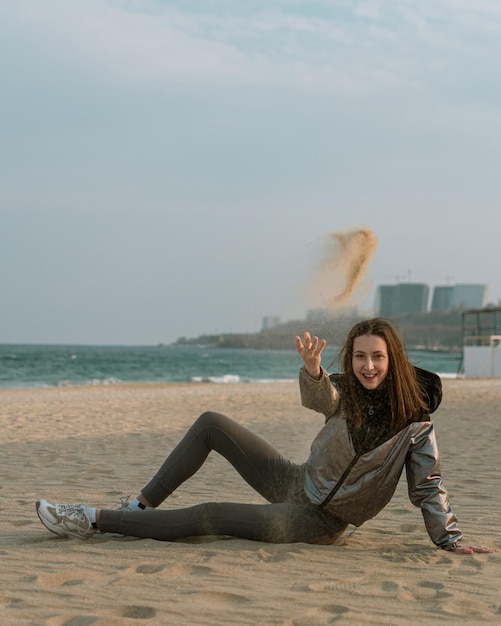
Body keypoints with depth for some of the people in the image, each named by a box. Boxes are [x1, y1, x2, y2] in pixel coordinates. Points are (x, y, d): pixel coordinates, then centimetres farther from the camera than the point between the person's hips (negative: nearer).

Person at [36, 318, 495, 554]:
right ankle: (142, 506, 2)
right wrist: (312, 369, -53)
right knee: (211, 424, -2)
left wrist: (452, 541, -13)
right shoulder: (345, 394, -5)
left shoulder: (415, 424, -14)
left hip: (320, 521, -5)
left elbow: (429, 489, -7)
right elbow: (317, 397, -29)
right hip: (296, 482, 5)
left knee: (206, 516, -20)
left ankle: (94, 521, -11)